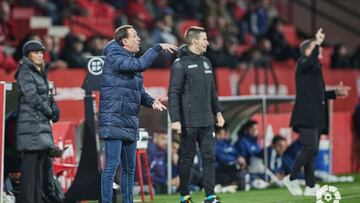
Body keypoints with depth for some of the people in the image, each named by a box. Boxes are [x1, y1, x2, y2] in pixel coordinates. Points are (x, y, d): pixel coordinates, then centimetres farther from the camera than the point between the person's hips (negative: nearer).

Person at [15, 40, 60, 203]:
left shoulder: (40, 73, 20)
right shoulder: (26, 73, -7)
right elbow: (33, 98, -14)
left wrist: (53, 107, 1)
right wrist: (50, 113, -6)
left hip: (43, 123, 9)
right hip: (31, 124, -9)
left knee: (39, 165, 7)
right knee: (30, 165, -10)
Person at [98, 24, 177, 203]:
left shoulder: (132, 61, 17)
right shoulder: (114, 58, -10)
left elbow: (139, 92, 19)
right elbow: (140, 65, -25)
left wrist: (151, 102, -1)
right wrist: (158, 48, -18)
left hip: (130, 124, 9)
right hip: (114, 121, -9)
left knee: (129, 168, 13)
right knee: (111, 166, -10)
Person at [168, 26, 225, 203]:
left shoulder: (206, 62, 14)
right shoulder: (180, 64, -9)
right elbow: (173, 94, -13)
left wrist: (217, 112, 20)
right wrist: (175, 120, -18)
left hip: (207, 121, 6)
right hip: (189, 122, -6)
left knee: (209, 157, 2)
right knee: (187, 158, 2)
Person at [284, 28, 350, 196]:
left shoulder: (316, 68, 23)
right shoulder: (302, 63, -3)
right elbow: (310, 62, -29)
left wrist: (335, 92, 19)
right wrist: (317, 43, -30)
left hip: (317, 117, 9)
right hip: (306, 116, -9)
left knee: (312, 151, 6)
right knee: (310, 148, -18)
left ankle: (310, 187, 5)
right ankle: (292, 178, -7)